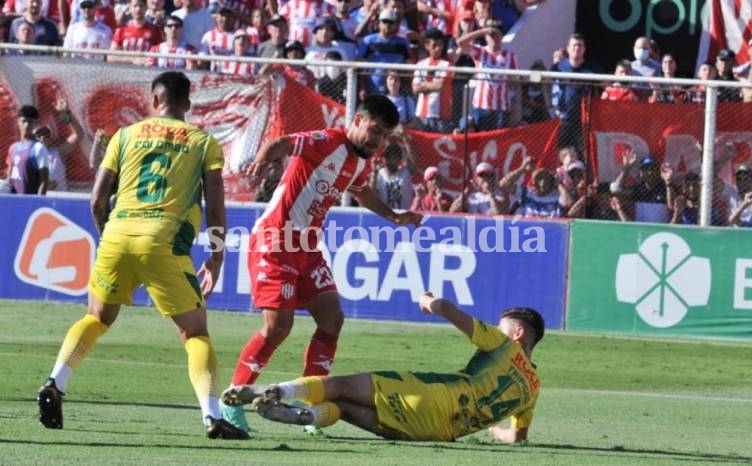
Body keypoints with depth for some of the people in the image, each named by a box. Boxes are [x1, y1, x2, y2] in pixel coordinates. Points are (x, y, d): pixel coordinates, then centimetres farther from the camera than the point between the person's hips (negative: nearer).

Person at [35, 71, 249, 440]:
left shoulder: (126, 136, 15)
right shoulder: (204, 142, 11)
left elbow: (97, 200, 12)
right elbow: (215, 207, 3)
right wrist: (216, 258, 12)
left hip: (118, 234, 2)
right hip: (165, 242, -2)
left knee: (96, 318, 23)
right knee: (195, 332, 5)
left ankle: (54, 385, 6)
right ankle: (212, 416, -10)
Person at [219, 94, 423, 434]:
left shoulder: (361, 163, 11)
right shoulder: (328, 142, -16)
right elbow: (279, 144, -31)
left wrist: (393, 217, 33)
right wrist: (262, 161, -51)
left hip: (307, 246, 9)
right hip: (275, 240, -9)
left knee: (332, 318, -1)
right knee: (278, 325, -13)